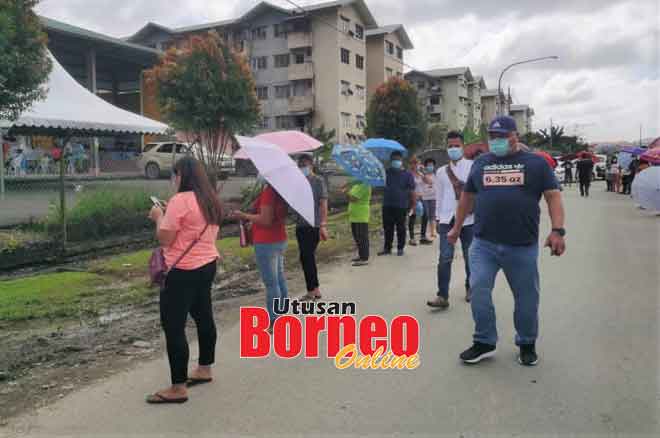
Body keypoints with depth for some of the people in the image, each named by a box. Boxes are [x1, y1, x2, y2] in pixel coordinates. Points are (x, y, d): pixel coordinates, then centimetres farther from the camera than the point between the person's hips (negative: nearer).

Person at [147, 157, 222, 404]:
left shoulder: (180, 200, -18)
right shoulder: (211, 200, 9)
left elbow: (164, 239, -15)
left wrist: (159, 217, 1)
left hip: (184, 271, -9)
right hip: (207, 265, 9)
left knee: (173, 327, -3)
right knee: (204, 317, 18)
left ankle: (178, 388, 2)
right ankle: (204, 369, 33)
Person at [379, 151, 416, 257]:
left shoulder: (407, 175, 0)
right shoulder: (387, 172, 9)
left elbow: (412, 191, -2)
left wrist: (413, 204, -7)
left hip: (401, 206, -3)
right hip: (387, 205, 3)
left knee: (401, 228, 6)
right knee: (387, 228, 9)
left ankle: (400, 248, 17)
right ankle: (387, 248, 19)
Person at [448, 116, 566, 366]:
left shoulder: (536, 163, 5)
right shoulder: (480, 163, 13)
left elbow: (553, 196, 0)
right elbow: (467, 197, 21)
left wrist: (557, 231, -12)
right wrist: (457, 228, 23)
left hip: (523, 246, -2)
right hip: (483, 244, 2)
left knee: (526, 297, 9)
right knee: (478, 290, -6)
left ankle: (527, 344, 28)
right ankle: (484, 342, 11)